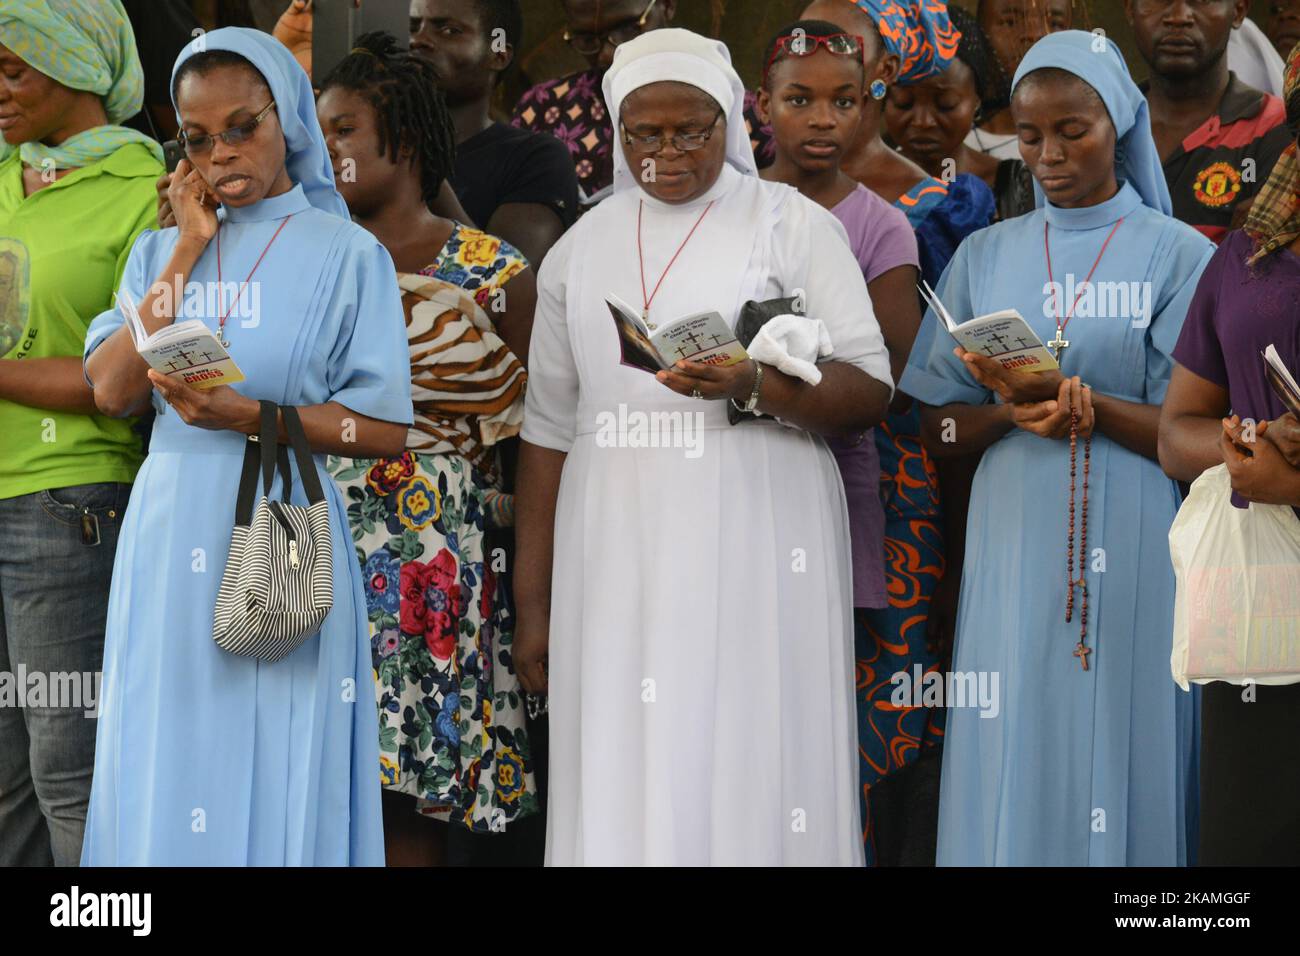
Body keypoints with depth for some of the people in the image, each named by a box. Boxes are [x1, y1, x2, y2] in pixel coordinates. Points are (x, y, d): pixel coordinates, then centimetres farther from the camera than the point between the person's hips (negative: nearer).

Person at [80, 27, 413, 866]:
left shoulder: (348, 254, -1)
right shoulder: (161, 249, 11)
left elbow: (386, 429, -6)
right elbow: (112, 391, -2)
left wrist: (249, 417, -18)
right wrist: (189, 251, -4)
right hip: (169, 542, 4)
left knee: (277, 787, 0)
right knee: (166, 773, 5)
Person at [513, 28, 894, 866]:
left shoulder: (793, 225, 2)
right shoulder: (583, 247, 13)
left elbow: (870, 392, -3)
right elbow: (550, 429, 14)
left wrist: (755, 385, -22)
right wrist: (533, 604, 11)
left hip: (757, 547, -3)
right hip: (618, 559, 3)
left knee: (752, 773, -5)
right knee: (622, 782, 1)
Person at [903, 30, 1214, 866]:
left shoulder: (1179, 255, 2)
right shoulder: (986, 257, 11)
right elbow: (940, 428, 8)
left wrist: (1086, 405, -19)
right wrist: (1013, 411, -12)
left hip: (1133, 552, -3)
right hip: (1016, 546, 3)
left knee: (1120, 758, -2)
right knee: (1014, 762, 2)